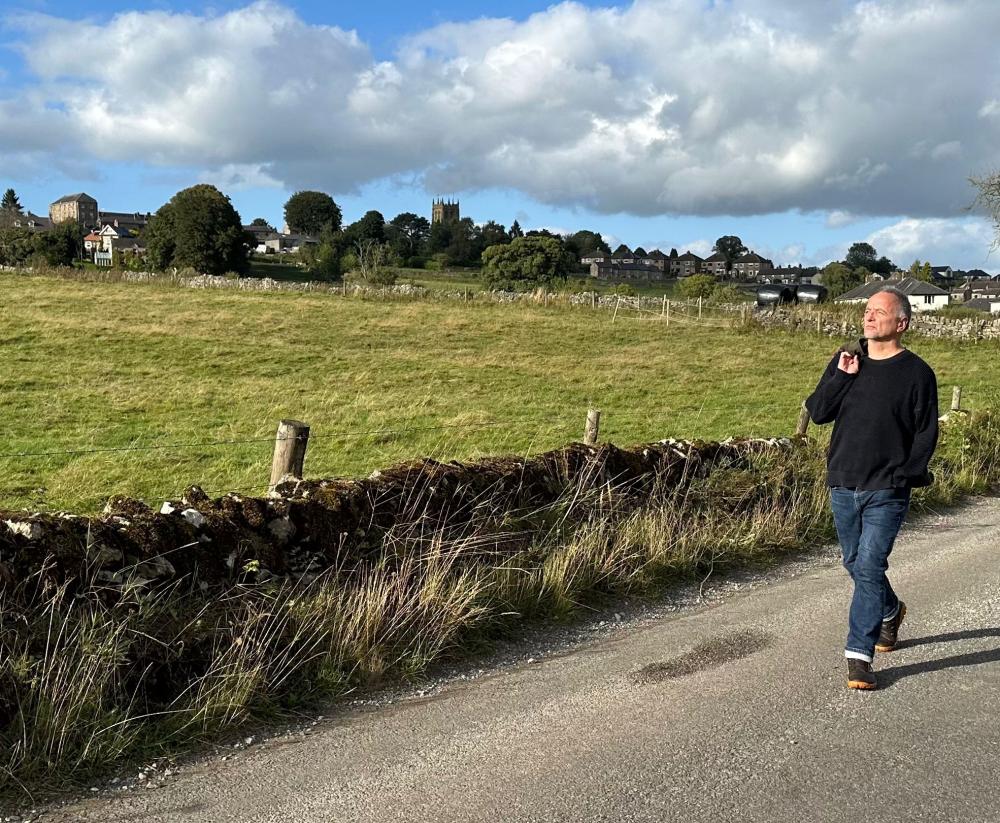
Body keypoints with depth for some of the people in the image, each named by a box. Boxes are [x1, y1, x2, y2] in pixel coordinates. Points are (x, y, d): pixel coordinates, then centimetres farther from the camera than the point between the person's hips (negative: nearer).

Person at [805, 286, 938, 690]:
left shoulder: (916, 373, -5)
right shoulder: (846, 360, 6)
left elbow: (926, 434, -3)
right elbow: (817, 413, 1)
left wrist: (904, 477, -12)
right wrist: (842, 376, -12)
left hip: (886, 491, -5)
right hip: (843, 486, 5)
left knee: (869, 568, -10)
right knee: (855, 564, 18)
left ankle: (859, 655, -4)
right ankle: (890, 611, 46)